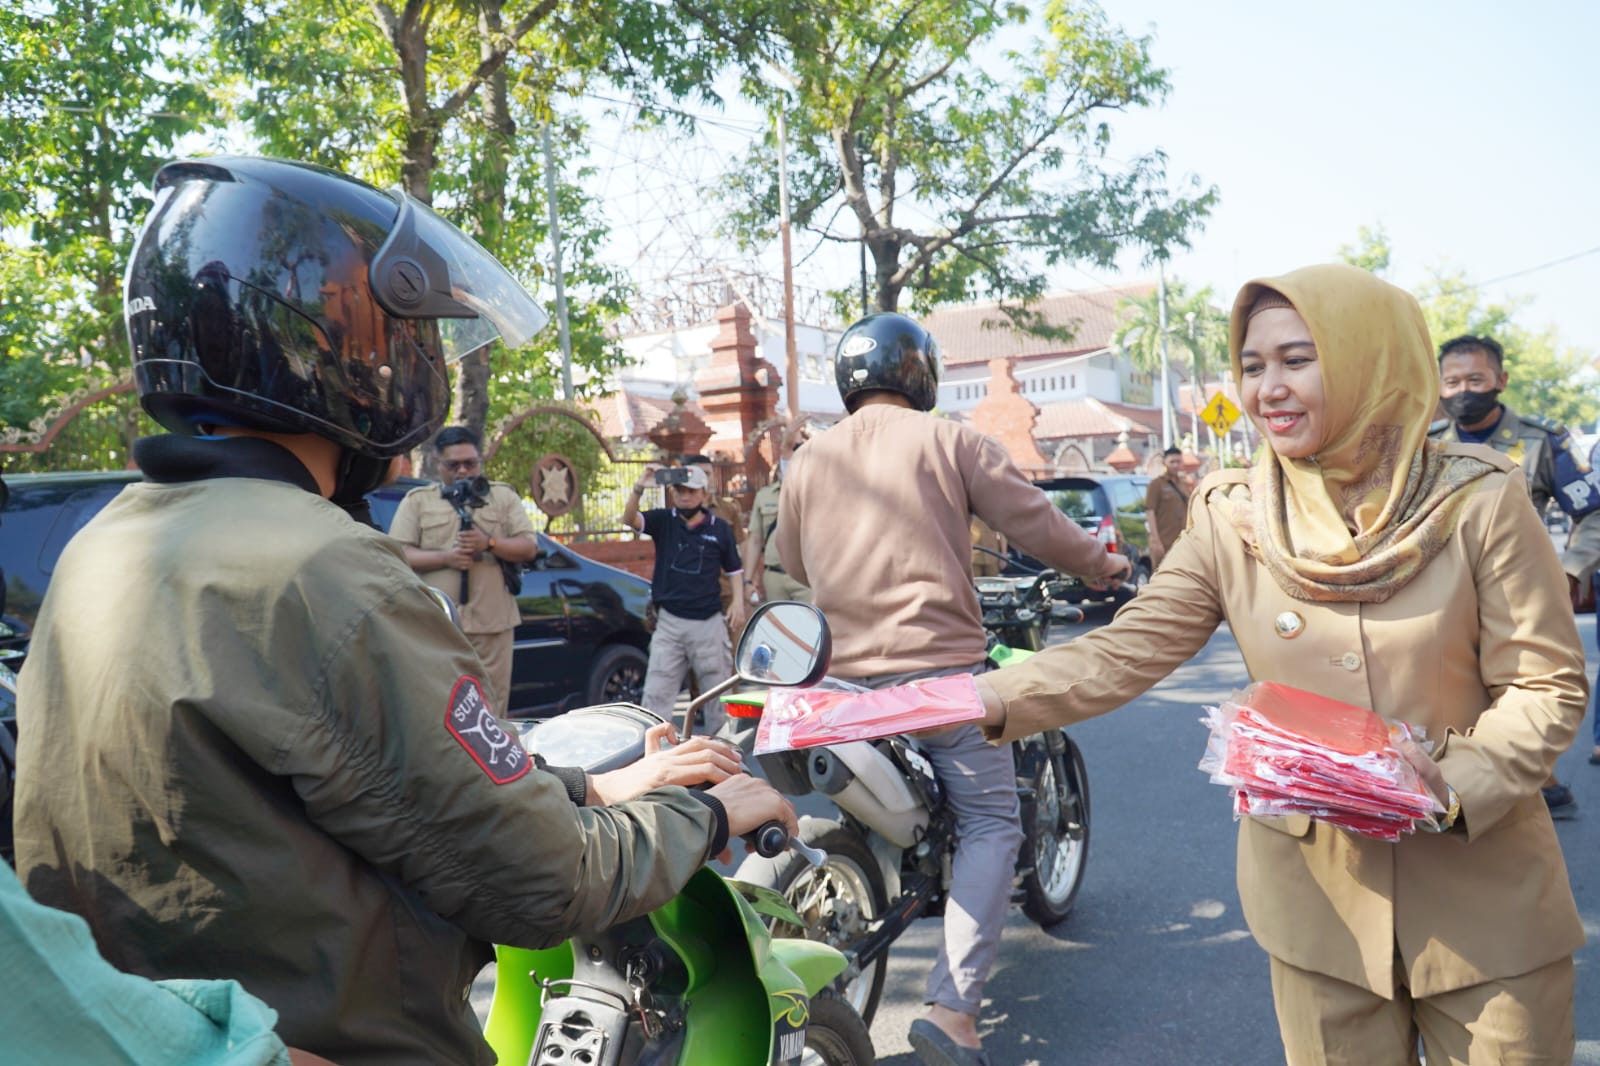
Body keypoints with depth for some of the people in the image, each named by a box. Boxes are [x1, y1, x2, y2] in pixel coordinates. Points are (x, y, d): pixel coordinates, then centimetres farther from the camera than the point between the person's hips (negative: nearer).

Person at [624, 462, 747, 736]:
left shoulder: (720, 528, 5)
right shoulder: (663, 521, 3)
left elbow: (734, 569, 12)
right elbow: (629, 519, -15)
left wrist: (738, 602, -3)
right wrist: (640, 485, -31)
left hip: (708, 622, 0)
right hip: (669, 621, 0)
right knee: (656, 693, 0)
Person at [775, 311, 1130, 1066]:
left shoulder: (808, 462, 8)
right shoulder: (950, 442, -3)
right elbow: (1037, 525, -1)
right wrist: (1102, 563, 18)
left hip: (843, 677, 5)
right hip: (940, 669, -4)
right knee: (989, 824, 4)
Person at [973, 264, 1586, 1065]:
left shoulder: (1479, 501, -10)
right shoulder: (1230, 520, -6)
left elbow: (1548, 687, -6)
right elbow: (1121, 654, -11)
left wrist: (1455, 789, -22)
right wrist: (989, 703, -26)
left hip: (1485, 900, -1)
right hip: (1319, 898, 1)